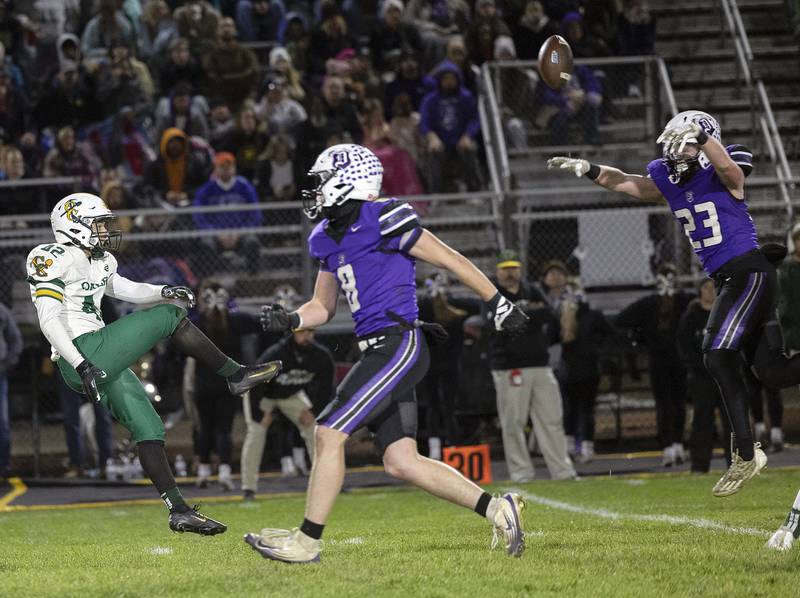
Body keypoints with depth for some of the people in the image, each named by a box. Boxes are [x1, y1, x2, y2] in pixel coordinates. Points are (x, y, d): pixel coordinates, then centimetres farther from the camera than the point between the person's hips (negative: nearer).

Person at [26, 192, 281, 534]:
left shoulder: (99, 261, 18)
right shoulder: (53, 260, -10)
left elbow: (122, 288, 33)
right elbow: (48, 320, -17)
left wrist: (163, 292, 12)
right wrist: (81, 365, -25)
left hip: (102, 363, 9)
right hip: (83, 352, -9)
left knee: (148, 430, 7)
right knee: (169, 317, -8)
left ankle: (180, 511, 9)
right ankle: (236, 375, 2)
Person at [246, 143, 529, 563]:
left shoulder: (383, 220, -10)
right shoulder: (328, 238, 16)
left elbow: (450, 260, -4)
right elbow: (323, 307, 24)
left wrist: (497, 304, 0)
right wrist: (288, 320, 4)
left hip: (398, 346, -9)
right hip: (379, 352, 9)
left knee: (328, 434, -10)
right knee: (400, 462, 5)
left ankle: (307, 540, -5)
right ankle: (496, 508, 11)